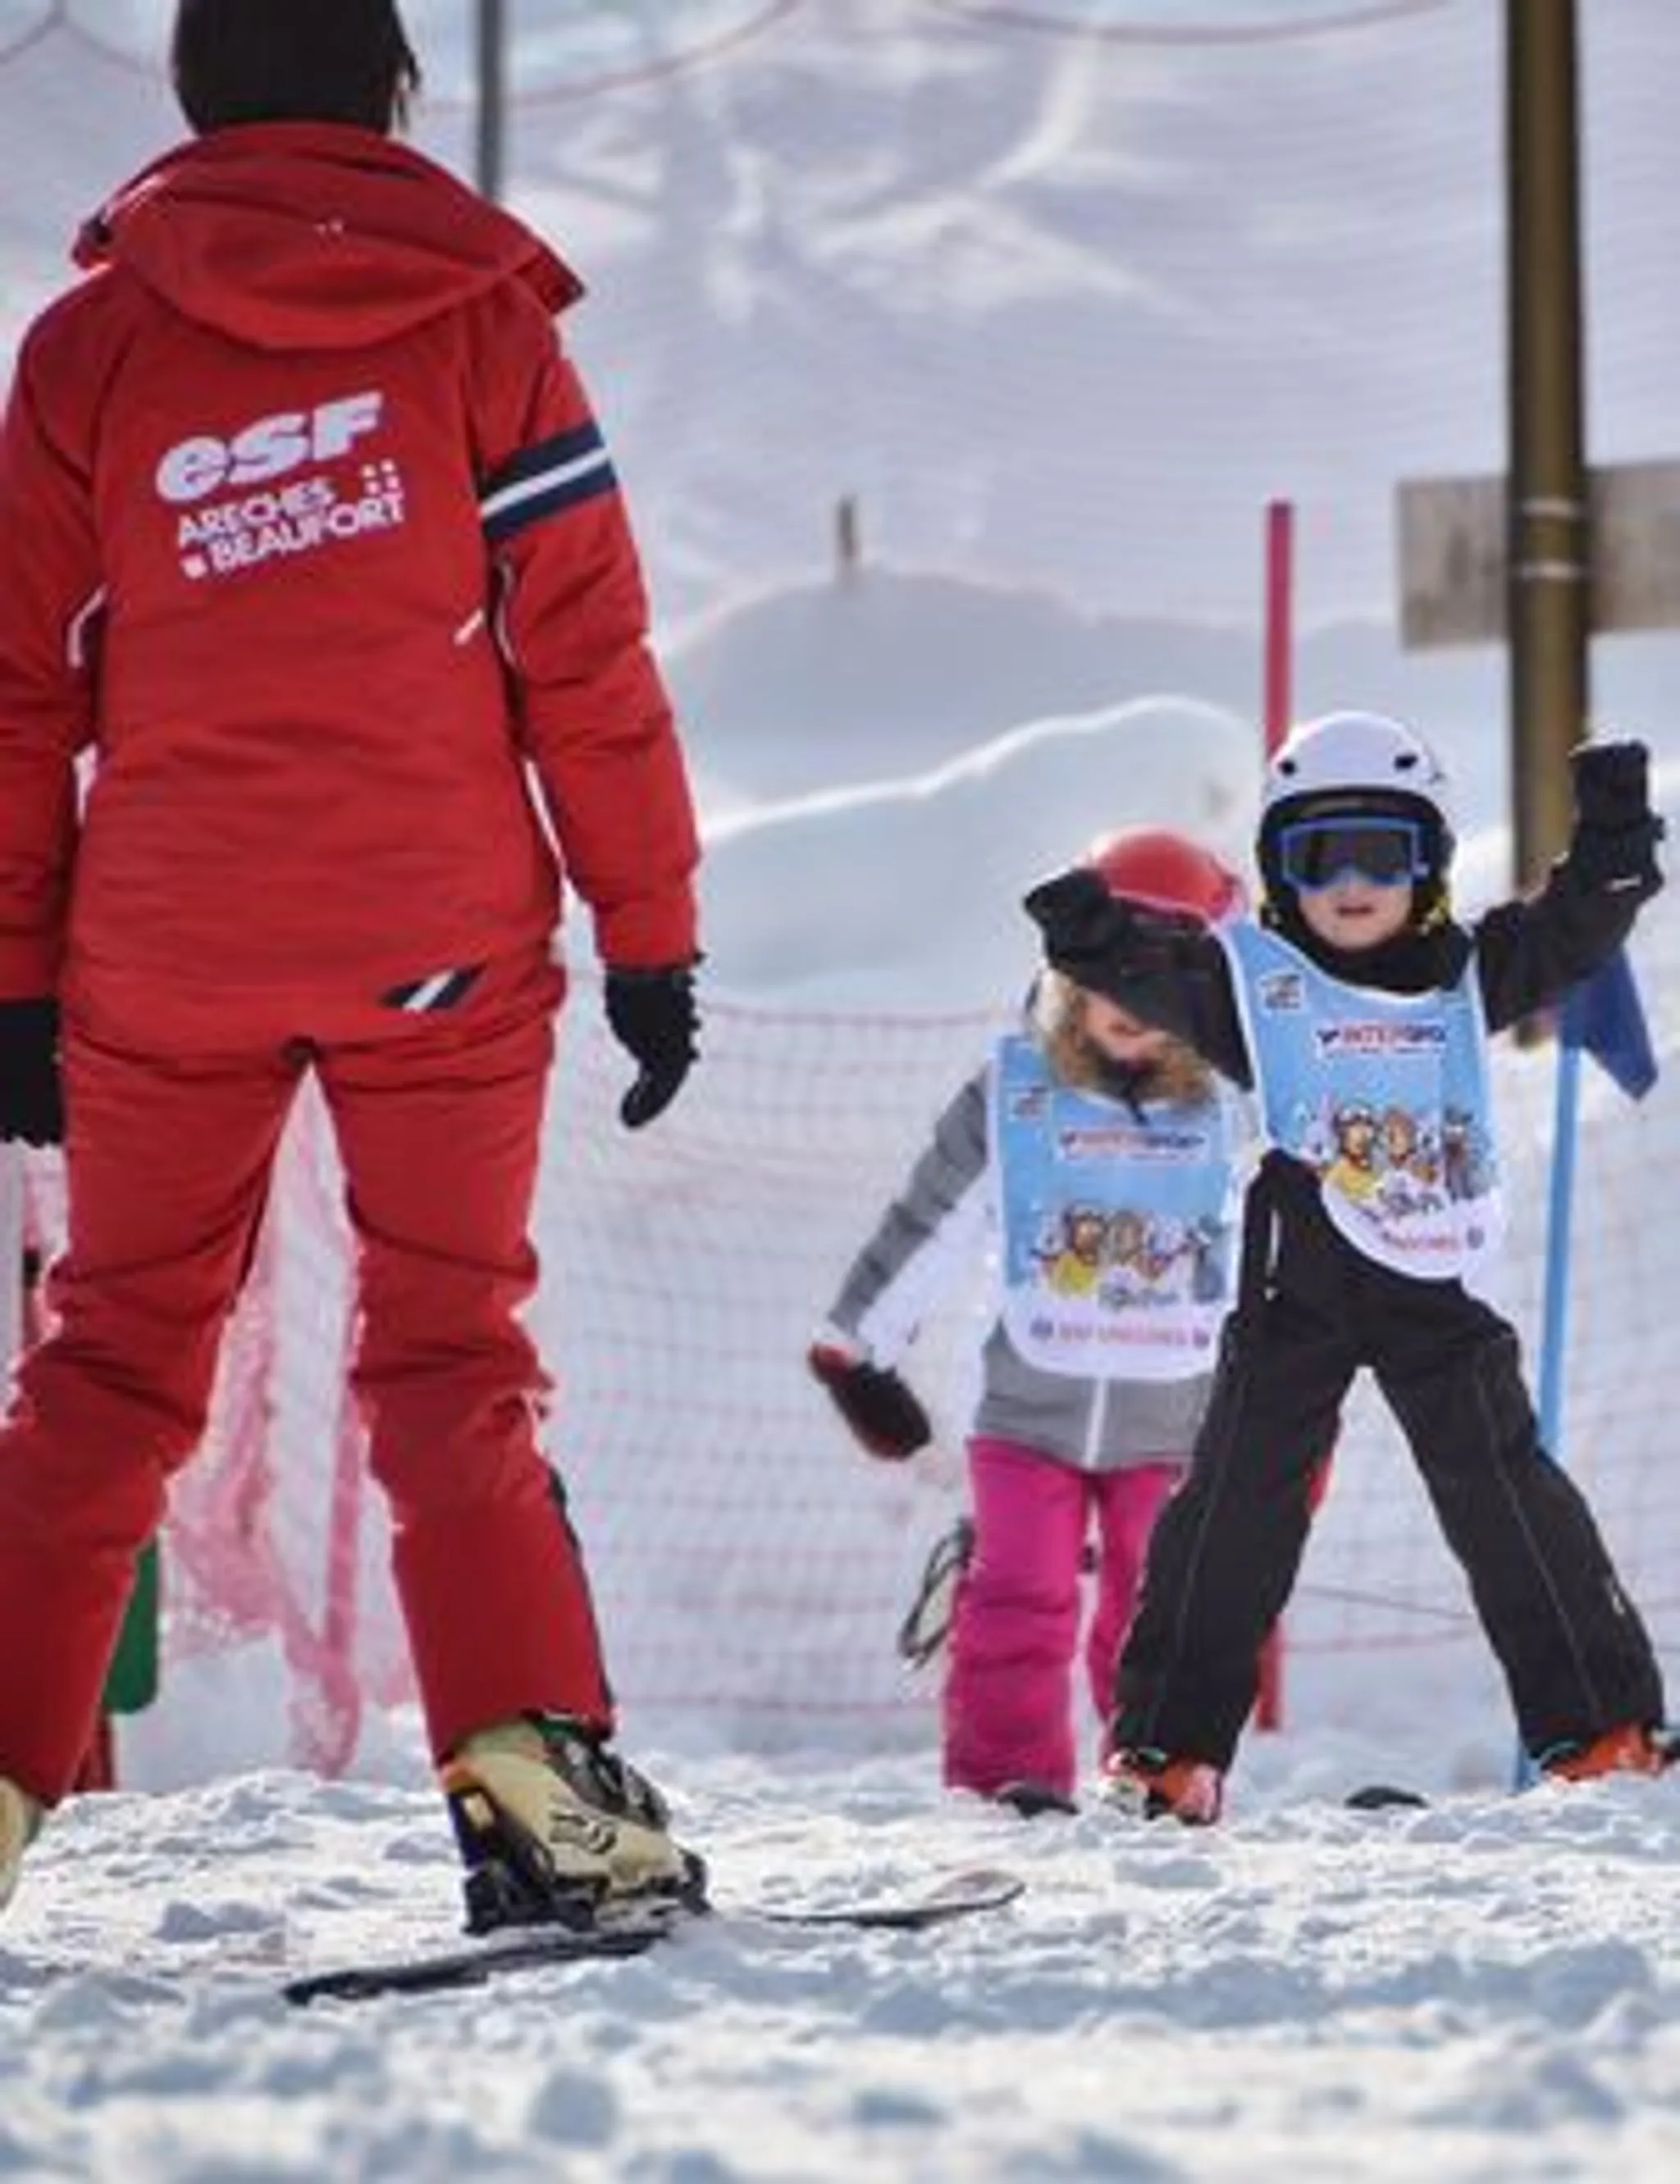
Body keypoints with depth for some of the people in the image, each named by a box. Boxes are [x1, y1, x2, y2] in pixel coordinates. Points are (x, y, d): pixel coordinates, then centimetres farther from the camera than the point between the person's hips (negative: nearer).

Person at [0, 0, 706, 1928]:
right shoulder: (468, 307, 0)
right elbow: (585, 645, -2)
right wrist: (650, 928, 3)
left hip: (167, 952, 1)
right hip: (440, 939, -1)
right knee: (450, 1357, 5)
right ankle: (527, 1762, -12)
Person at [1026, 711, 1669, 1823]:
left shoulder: (1467, 974, 7)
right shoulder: (1250, 978, -1)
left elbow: (1572, 930, 4)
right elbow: (1156, 971, -15)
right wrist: (1095, 936, -36)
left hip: (1440, 1291, 1)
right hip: (1299, 1288, -1)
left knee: (1509, 1498, 1)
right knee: (1239, 1500, -1)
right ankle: (1169, 1741, 3)